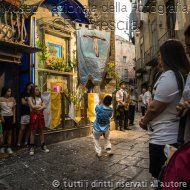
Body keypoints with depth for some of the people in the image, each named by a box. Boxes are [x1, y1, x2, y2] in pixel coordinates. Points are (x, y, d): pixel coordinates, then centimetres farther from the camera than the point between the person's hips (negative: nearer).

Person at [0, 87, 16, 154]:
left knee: (10, 132, 4)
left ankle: (9, 147, 9)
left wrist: (14, 118, 1)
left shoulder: (12, 99, 3)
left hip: (11, 117, 2)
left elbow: (14, 109, 6)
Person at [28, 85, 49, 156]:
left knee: (41, 130, 7)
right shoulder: (30, 98, 0)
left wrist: (38, 108, -12)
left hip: (41, 115, 5)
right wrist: (40, 106, -1)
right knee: (33, 131, -1)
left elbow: (44, 106, 3)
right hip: (34, 115, -4)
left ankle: (43, 146, 14)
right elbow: (32, 107, -13)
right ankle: (32, 147, 5)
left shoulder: (40, 98, 14)